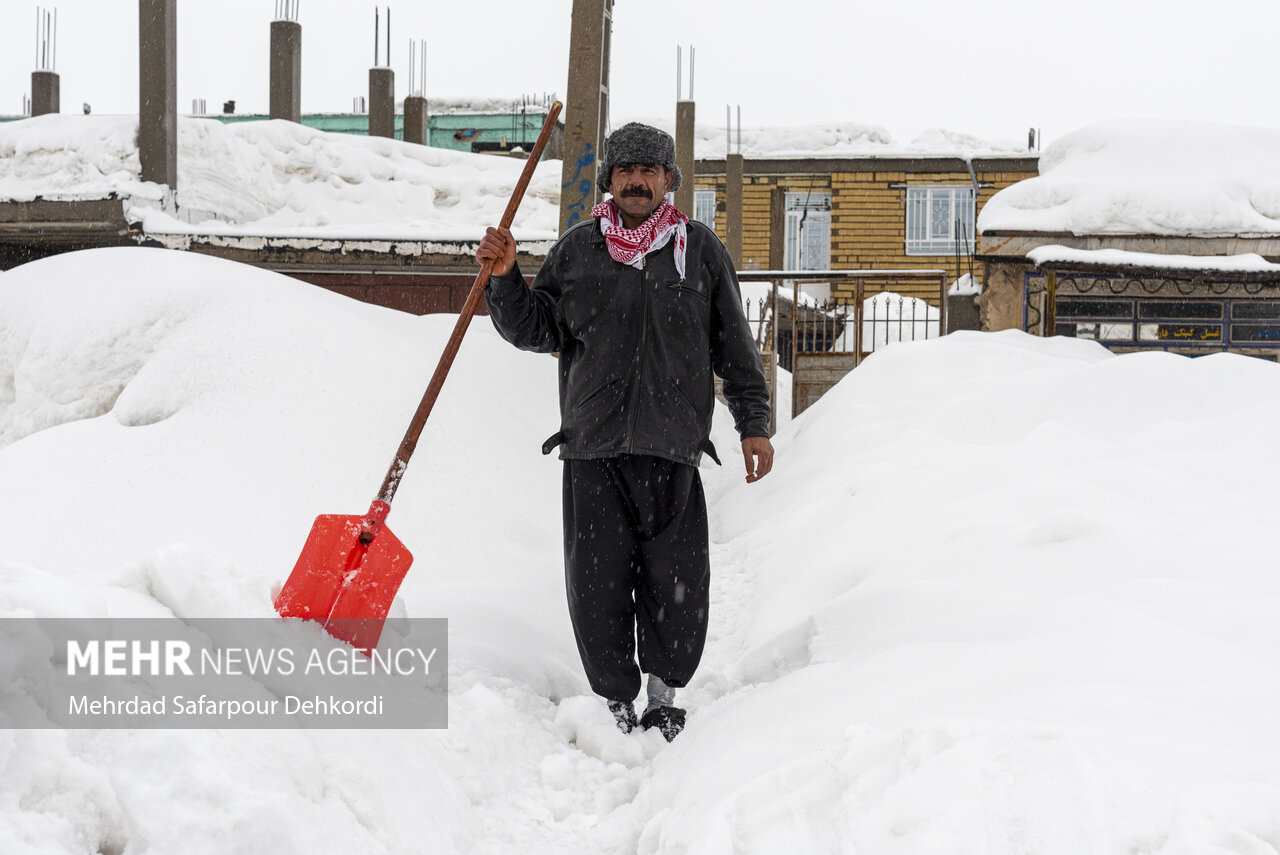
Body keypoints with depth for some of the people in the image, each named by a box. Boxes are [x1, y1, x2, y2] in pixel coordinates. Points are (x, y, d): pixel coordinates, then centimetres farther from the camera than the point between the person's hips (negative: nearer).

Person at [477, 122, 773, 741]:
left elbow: (734, 344, 12)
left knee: (677, 589, -1)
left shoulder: (700, 249, 10)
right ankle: (617, 702, 14)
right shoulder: (576, 250, 10)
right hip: (593, 449, 1)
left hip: (672, 450, 0)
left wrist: (753, 422, 9)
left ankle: (663, 690, 20)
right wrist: (504, 279, -6)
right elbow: (535, 330, 10)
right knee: (597, 589, -1)